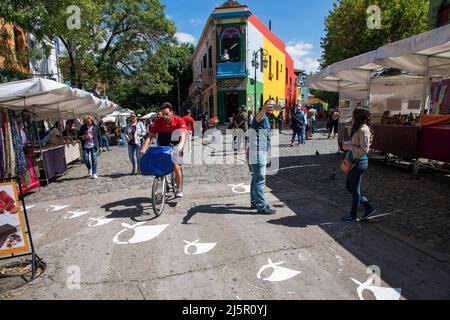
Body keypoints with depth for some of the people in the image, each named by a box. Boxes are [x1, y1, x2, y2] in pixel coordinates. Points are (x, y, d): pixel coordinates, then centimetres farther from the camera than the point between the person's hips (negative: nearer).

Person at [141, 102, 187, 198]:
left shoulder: (179, 121, -19)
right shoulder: (159, 122, -13)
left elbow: (183, 135, -31)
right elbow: (150, 136, -15)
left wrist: (180, 146, -50)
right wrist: (144, 148, -30)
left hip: (175, 146, -3)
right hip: (162, 146, 3)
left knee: (176, 167, -17)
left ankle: (179, 189, -8)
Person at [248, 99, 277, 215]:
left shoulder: (265, 118, 21)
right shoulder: (262, 116, -10)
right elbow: (258, 117, -37)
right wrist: (263, 109, -60)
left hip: (260, 154, 11)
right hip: (258, 154, -11)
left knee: (256, 179, 17)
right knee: (260, 180, -10)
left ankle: (255, 202, 27)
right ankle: (261, 206, -6)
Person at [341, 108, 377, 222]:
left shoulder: (363, 130, -19)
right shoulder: (358, 129, 11)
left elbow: (364, 150, -23)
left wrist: (350, 147, -19)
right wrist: (348, 143, 5)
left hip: (359, 162, -10)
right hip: (354, 162, 10)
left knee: (355, 189, 3)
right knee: (349, 187, 18)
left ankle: (353, 216, 19)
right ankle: (369, 208, 25)